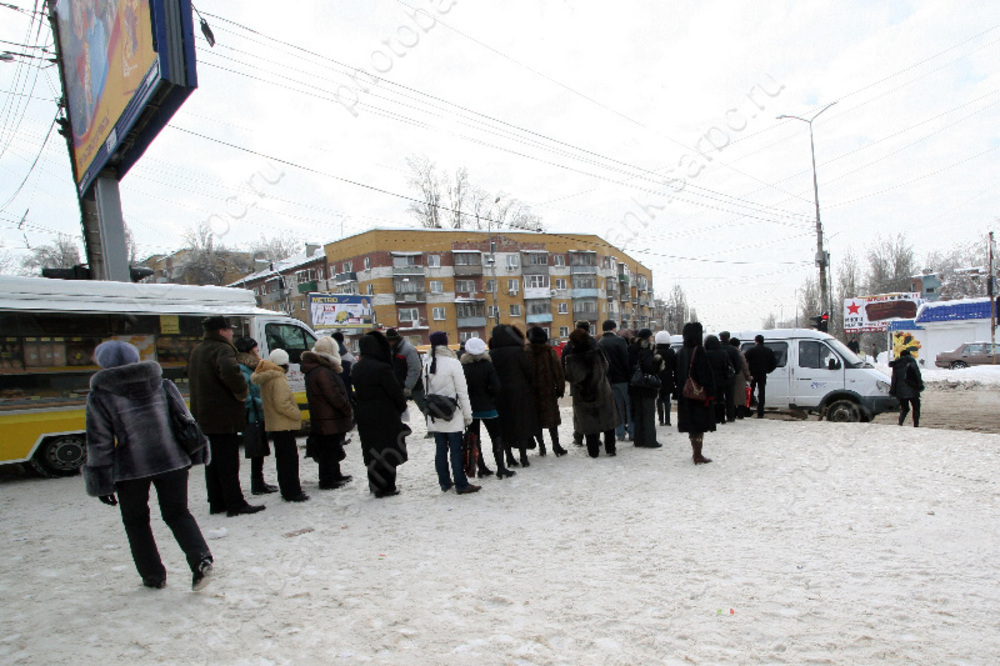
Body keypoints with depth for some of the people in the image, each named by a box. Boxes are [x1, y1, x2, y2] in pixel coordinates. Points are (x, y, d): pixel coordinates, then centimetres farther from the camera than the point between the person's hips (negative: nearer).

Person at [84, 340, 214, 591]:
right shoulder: (163, 385, 3)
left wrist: (102, 483, 1)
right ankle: (201, 559, -7)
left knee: (136, 522, 18)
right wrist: (194, 453, 16)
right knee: (177, 514, 14)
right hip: (172, 461, 3)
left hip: (131, 469, -3)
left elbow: (99, 443, -5)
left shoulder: (99, 397, -5)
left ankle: (153, 575, 21)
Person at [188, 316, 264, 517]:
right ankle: (235, 504, -1)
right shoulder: (222, 349, -15)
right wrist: (242, 391, -20)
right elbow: (230, 371, -36)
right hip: (223, 416, -9)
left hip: (203, 416, 9)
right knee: (228, 462, -5)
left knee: (213, 461, 14)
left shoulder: (197, 351, 16)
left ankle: (217, 502, 21)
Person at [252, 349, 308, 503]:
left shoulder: (265, 379, 12)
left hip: (274, 425, 10)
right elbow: (282, 404, -23)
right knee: (290, 458, -5)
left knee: (283, 458, 16)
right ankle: (292, 492, -3)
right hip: (283, 425, -10)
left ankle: (287, 490, 24)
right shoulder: (278, 379, -16)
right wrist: (298, 414, -11)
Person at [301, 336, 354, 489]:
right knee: (329, 451, 0)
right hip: (330, 420, -10)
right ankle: (327, 481, 10)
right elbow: (334, 396, -23)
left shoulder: (314, 370, 12)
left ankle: (335, 475, 36)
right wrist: (348, 410, -13)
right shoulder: (323, 372, -22)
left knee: (333, 449, 22)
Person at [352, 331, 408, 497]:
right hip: (385, 416, -7)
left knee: (373, 451, 16)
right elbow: (395, 391, -13)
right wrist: (402, 407, 0)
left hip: (364, 416, 7)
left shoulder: (356, 369, 6)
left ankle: (375, 486, 26)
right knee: (388, 451, 3)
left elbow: (357, 392, 11)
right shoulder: (381, 368, -19)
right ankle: (387, 488, 8)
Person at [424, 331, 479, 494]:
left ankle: (444, 482, 21)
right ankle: (461, 484, 5)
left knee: (441, 449, 11)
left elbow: (427, 389, 4)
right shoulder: (453, 363, -12)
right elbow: (462, 391, -10)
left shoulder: (427, 364, 2)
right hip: (453, 414, -5)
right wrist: (467, 415, -4)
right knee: (456, 450, 0)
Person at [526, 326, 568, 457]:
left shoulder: (526, 352, -6)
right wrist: (560, 388, 3)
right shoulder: (550, 351, -5)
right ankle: (556, 445, 7)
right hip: (548, 391, 0)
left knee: (536, 418, 9)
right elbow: (558, 371, -4)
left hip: (531, 392, 0)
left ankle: (541, 446, 11)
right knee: (552, 416, 9)